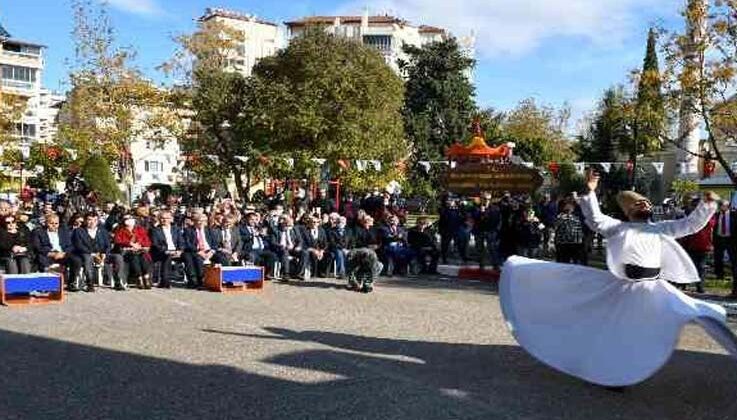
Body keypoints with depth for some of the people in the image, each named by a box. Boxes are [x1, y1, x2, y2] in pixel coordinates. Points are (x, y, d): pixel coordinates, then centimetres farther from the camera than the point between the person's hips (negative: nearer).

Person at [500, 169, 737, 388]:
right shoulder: (618, 227, 6)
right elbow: (595, 220, -9)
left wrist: (707, 205, -2)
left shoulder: (660, 229, 12)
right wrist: (590, 192, -20)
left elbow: (691, 225, 12)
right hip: (618, 285, -1)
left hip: (649, 289, 1)